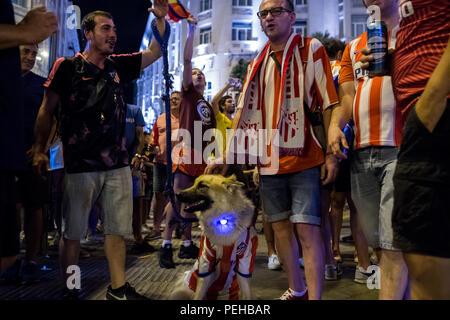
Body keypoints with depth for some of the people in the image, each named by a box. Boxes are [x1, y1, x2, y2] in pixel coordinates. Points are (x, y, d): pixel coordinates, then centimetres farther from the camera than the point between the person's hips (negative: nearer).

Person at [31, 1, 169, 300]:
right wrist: (39, 149, 2)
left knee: (117, 229, 8)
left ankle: (118, 288, 20)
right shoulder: (67, 66, 0)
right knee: (73, 232, 6)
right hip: (80, 165, -4)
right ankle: (69, 290, 23)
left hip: (118, 164, 4)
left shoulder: (118, 66, 12)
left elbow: (155, 52, 13)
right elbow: (47, 111, 4)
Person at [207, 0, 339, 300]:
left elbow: (329, 103, -4)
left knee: (307, 227, -7)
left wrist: (331, 154, -11)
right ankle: (296, 290, 27)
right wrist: (227, 155, 9)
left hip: (305, 157, -5)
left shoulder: (311, 49, 1)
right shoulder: (258, 64, 16)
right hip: (269, 161, 5)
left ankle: (314, 296, 3)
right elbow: (244, 111, 14)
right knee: (280, 226, 11)